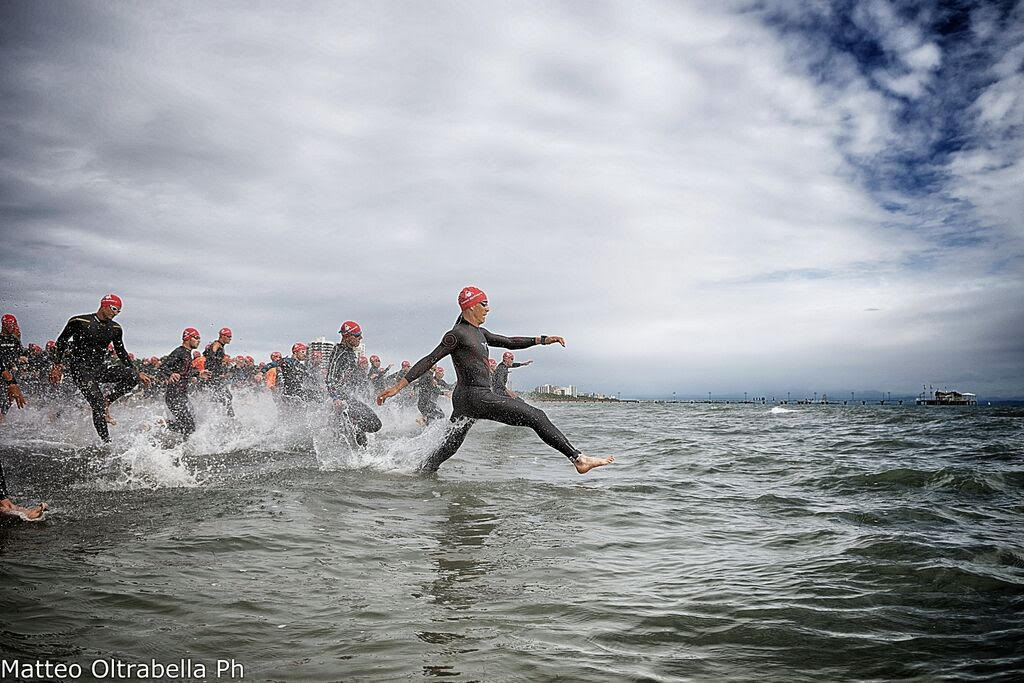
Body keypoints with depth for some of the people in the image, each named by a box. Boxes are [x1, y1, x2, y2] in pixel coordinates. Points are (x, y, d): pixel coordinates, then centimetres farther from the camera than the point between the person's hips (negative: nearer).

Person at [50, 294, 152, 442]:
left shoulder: (115, 329, 7)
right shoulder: (80, 321, -7)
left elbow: (121, 352, 17)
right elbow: (61, 341, 2)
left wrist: (137, 373, 12)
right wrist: (57, 366, -2)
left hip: (100, 369, 5)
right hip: (81, 370, -5)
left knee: (132, 377, -21)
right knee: (98, 405, -19)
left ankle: (106, 400, -6)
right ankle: (106, 441, -12)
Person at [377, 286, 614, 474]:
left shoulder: (479, 333, 18)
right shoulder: (457, 334, -9)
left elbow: (509, 342, 25)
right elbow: (428, 361, -10)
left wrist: (542, 339, 18)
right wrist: (398, 387, -11)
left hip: (464, 399, 10)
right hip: (474, 397, -10)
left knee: (448, 447, 14)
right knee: (536, 417, -8)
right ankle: (578, 459, -8)